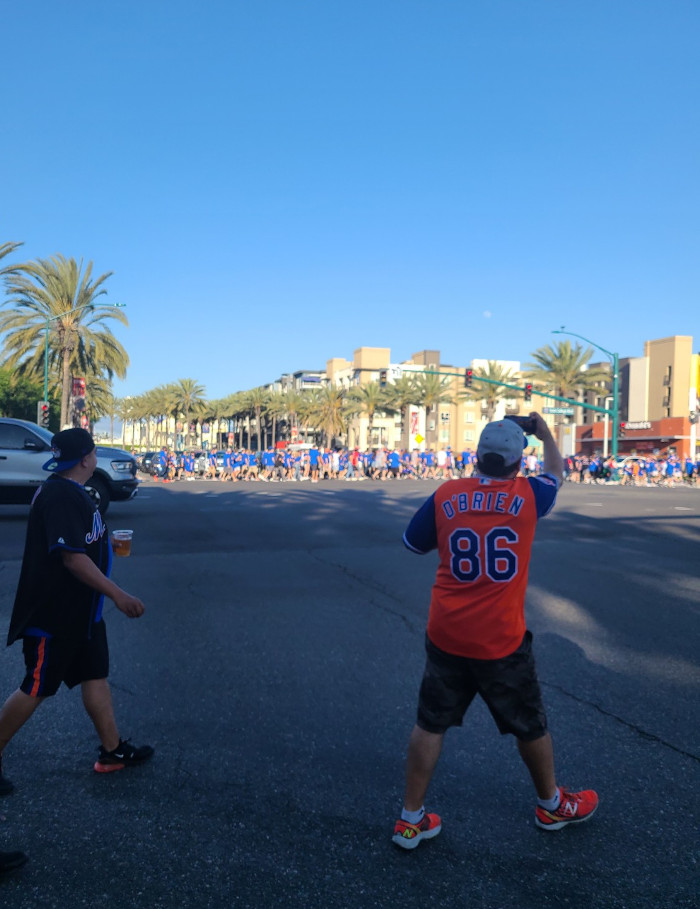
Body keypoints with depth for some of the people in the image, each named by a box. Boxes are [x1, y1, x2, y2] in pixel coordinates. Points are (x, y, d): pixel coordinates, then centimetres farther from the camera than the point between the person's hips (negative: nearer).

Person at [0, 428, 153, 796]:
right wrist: (117, 594, -26)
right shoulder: (59, 496, -24)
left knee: (96, 675, 15)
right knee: (36, 688, 2)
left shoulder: (70, 492, 9)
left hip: (80, 610, 10)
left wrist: (106, 542, 21)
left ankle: (112, 750, 25)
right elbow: (71, 557, -29)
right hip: (53, 613, -10)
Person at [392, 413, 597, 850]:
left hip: (446, 636, 2)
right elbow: (556, 472, 16)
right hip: (501, 641, -1)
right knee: (530, 724, 20)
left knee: (431, 723, 14)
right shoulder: (527, 494, -7)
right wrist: (543, 428, 30)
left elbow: (414, 542, 10)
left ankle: (411, 819, 22)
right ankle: (552, 805, 42)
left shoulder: (446, 495, -5)